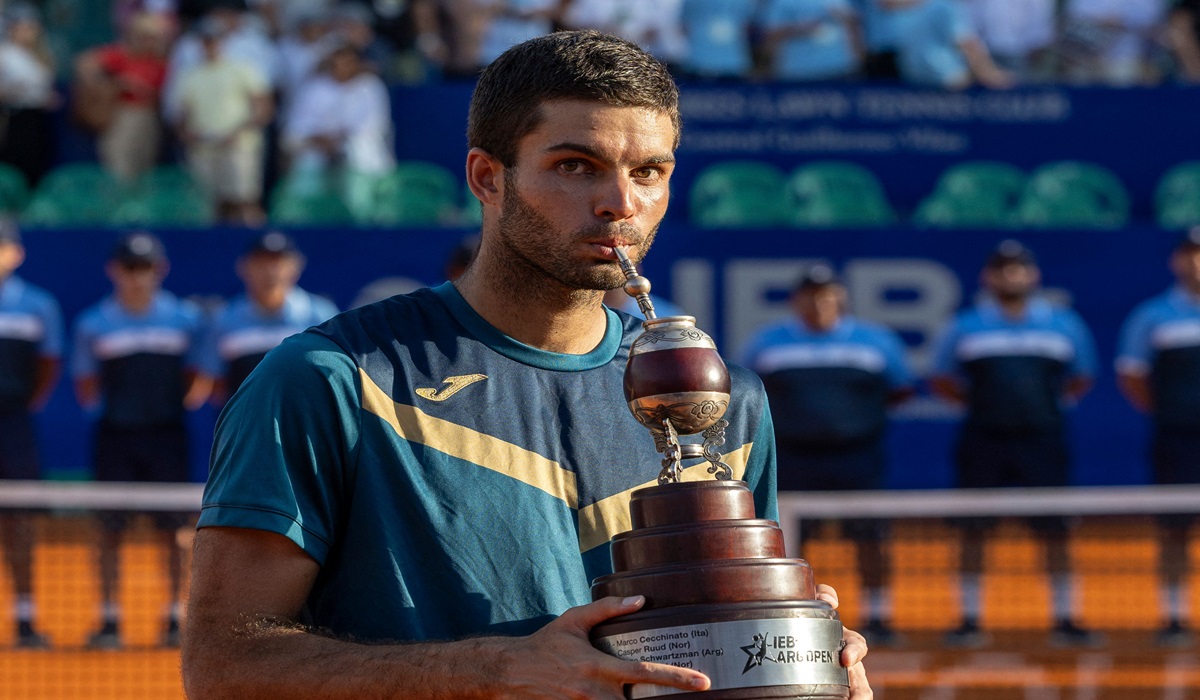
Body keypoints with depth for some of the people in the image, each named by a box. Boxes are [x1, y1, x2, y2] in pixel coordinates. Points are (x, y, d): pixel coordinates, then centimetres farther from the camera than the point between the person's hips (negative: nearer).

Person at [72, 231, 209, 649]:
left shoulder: (185, 318, 4)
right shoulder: (93, 324, 3)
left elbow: (197, 377, 10)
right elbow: (85, 384, 6)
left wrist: (196, 392, -9)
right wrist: (92, 395, -13)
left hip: (166, 432, 0)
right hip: (116, 435, 0)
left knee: (172, 529, 1)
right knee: (110, 528, -1)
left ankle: (175, 618, 9)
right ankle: (109, 620, 5)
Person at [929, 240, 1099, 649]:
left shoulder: (1063, 325, 7)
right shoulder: (966, 328, 5)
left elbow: (1081, 380, 17)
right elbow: (942, 382, 13)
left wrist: (1051, 398, 3)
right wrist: (978, 399, 2)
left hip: (1042, 441, 0)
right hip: (984, 441, 0)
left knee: (1054, 531, -1)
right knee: (973, 531, -1)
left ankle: (1064, 620, 8)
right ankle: (969, 620, 7)